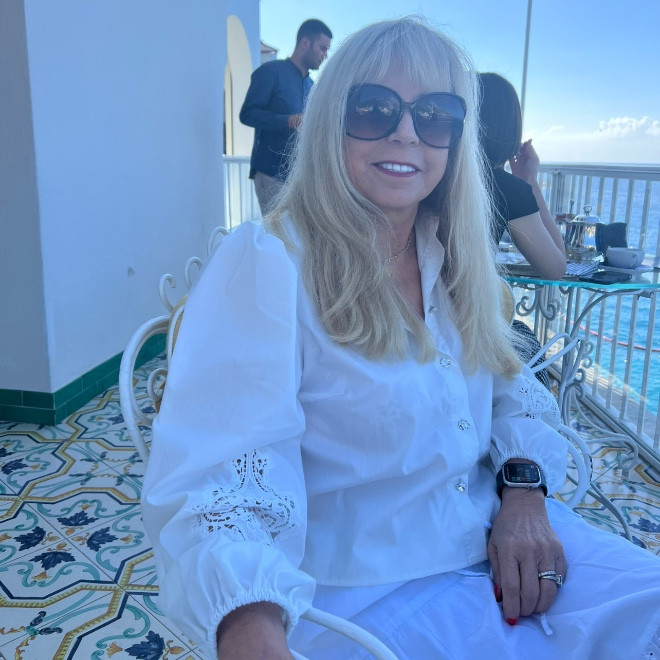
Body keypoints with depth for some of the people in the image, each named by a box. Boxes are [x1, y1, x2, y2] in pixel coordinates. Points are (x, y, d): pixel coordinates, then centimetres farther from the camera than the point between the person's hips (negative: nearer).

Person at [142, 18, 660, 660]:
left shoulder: (452, 259, 4)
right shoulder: (265, 263, -18)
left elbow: (510, 388, 12)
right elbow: (216, 470, -27)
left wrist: (524, 490, -7)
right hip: (368, 588, -6)